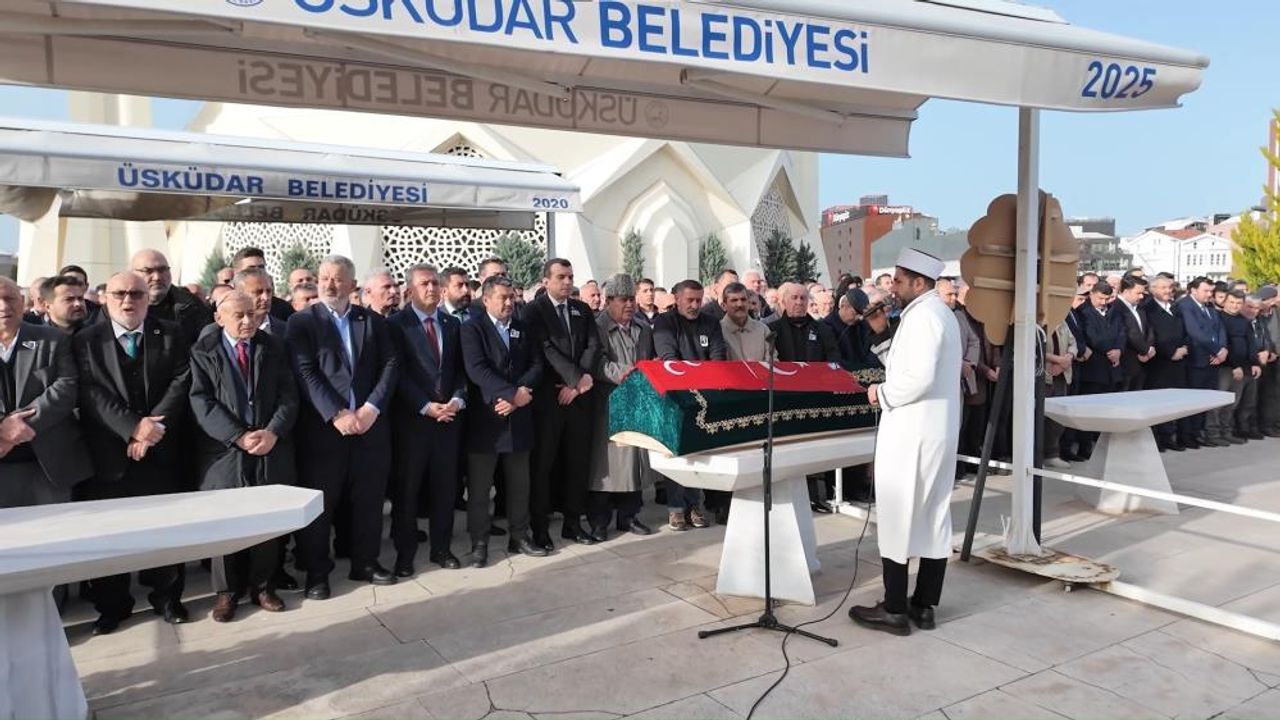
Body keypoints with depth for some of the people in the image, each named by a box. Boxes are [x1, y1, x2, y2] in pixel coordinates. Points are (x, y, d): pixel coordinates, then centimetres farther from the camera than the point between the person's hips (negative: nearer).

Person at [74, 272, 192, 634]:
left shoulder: (172, 335, 5)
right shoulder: (86, 340, 4)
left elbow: (181, 383, -4)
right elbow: (91, 394, -7)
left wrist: (154, 426, -16)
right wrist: (134, 426, -19)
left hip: (161, 450, 0)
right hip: (108, 454, 0)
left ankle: (167, 597, 22)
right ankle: (112, 604, 22)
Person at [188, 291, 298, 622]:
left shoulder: (274, 347, 9)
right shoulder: (203, 351, 2)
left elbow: (288, 395, 3)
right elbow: (202, 403, -7)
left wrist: (273, 432, -12)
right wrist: (239, 437, -16)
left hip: (272, 447, 2)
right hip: (224, 450, -2)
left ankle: (262, 586, 20)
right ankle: (226, 591, 19)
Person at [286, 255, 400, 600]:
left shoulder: (373, 321, 10)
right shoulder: (302, 321, 1)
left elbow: (390, 366, 3)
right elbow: (306, 373, -9)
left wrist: (371, 408, -11)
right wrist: (336, 415, -17)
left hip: (369, 423, 3)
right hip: (323, 426, -3)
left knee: (368, 499, 10)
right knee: (319, 502, 4)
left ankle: (365, 562, 25)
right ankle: (316, 572, 17)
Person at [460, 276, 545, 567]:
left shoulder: (523, 328, 12)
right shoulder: (472, 328, -5)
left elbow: (537, 365, 4)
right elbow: (476, 369, -17)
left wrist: (518, 394, -13)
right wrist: (512, 393, -23)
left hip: (518, 416, 5)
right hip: (484, 417, -5)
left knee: (519, 483, 12)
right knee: (479, 486, 3)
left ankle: (519, 537, 23)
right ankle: (479, 543, 14)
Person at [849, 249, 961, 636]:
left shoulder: (921, 316, -16)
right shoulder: (941, 312, 15)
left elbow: (919, 378, -26)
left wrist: (883, 393, -12)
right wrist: (889, 385, 10)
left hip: (912, 432, -10)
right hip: (937, 430, 10)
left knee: (898, 517, -2)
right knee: (933, 517, 11)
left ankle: (894, 609, 5)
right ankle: (924, 605, 20)